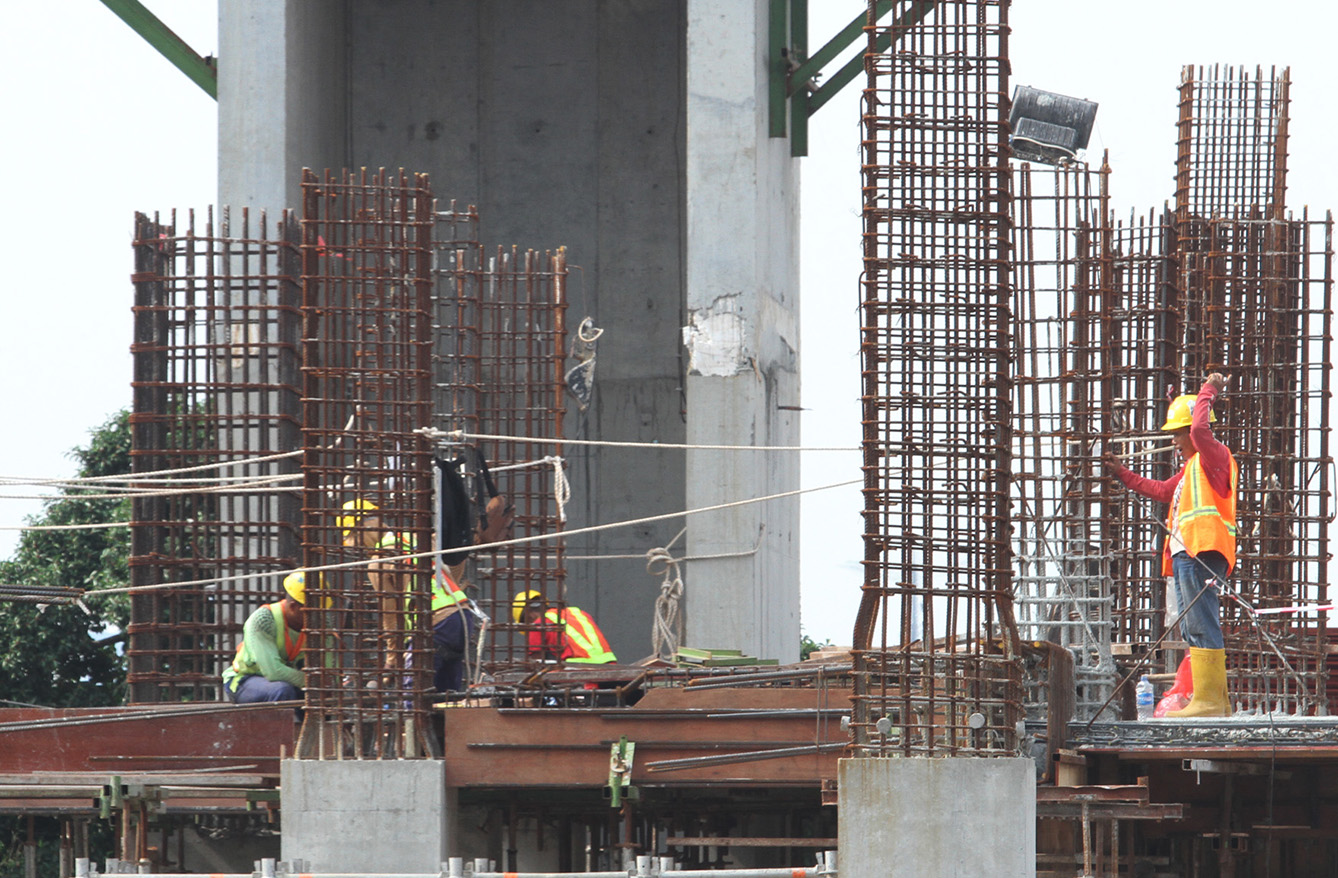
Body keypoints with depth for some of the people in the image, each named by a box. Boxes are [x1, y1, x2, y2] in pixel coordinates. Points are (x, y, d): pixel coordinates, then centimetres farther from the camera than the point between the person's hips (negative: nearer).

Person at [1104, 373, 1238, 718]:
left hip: (1202, 555, -11)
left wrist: (1208, 393, -9)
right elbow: (1163, 491, 39)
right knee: (1193, 630, 10)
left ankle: (1208, 699, -20)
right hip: (1185, 556, 11)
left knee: (1202, 626, -15)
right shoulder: (1191, 468, 28)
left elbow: (1200, 430, -23)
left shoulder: (1214, 456, -2)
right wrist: (1123, 475, 41)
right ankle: (1216, 700, 10)